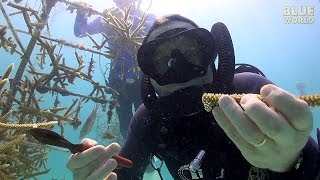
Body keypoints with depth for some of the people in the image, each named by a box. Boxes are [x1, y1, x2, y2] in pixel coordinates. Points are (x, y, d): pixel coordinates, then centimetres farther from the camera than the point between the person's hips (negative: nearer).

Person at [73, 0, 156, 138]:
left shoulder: (149, 18, 1)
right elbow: (80, 32, 4)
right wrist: (81, 12, -15)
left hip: (143, 80, -2)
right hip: (119, 82, 3)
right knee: (125, 127, 13)